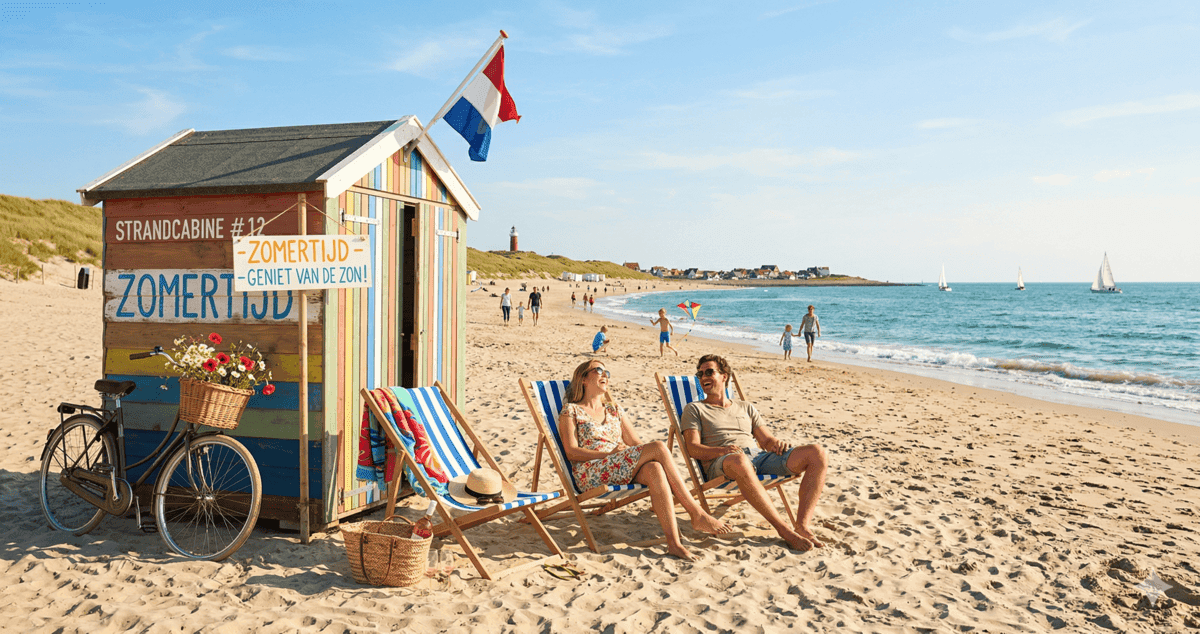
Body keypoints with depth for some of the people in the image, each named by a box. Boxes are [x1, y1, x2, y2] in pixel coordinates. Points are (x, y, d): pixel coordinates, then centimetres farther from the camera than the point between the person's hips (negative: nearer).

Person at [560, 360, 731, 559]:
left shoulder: (614, 410, 27)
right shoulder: (571, 410, 10)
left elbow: (636, 443, 20)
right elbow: (572, 452, -3)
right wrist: (609, 453, -14)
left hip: (622, 471, 5)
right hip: (591, 474, -5)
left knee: (654, 469, -34)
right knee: (659, 447, -26)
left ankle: (674, 542, -46)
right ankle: (697, 514, -26)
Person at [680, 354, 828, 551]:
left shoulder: (746, 408, 31)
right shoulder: (694, 409, 20)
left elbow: (767, 440, 24)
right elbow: (693, 449, 5)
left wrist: (776, 443, -2)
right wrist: (722, 450, -15)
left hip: (758, 455, 5)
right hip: (721, 463, -5)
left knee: (818, 453, -17)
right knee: (739, 461, -44)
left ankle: (802, 526, -27)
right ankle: (783, 528, -38)